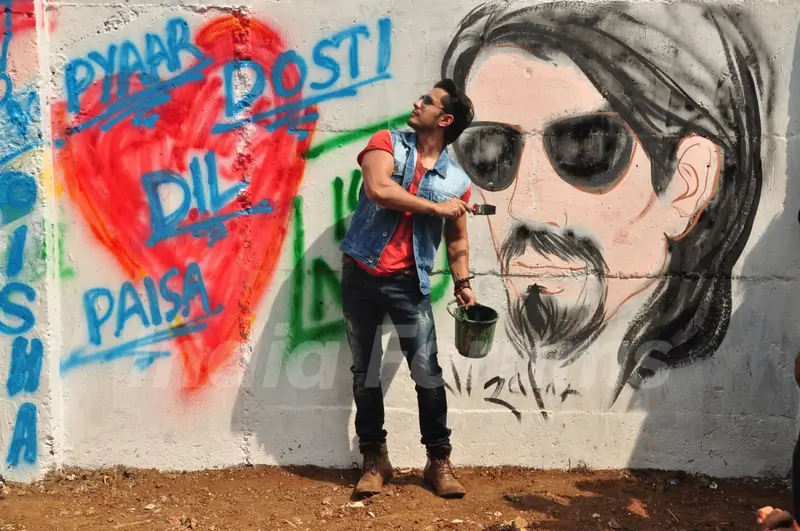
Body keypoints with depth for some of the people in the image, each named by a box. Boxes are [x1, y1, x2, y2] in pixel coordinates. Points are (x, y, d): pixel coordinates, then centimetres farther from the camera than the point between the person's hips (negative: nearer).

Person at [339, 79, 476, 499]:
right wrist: (436, 207, -14)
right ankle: (374, 460, 20)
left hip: (409, 283, 0)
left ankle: (439, 460, 11)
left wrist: (463, 283, 0)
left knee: (428, 373, -3)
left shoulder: (456, 180, 4)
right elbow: (378, 189, -19)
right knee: (365, 372, 7)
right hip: (360, 276, 0)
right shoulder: (387, 143, 0)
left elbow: (457, 240, 12)